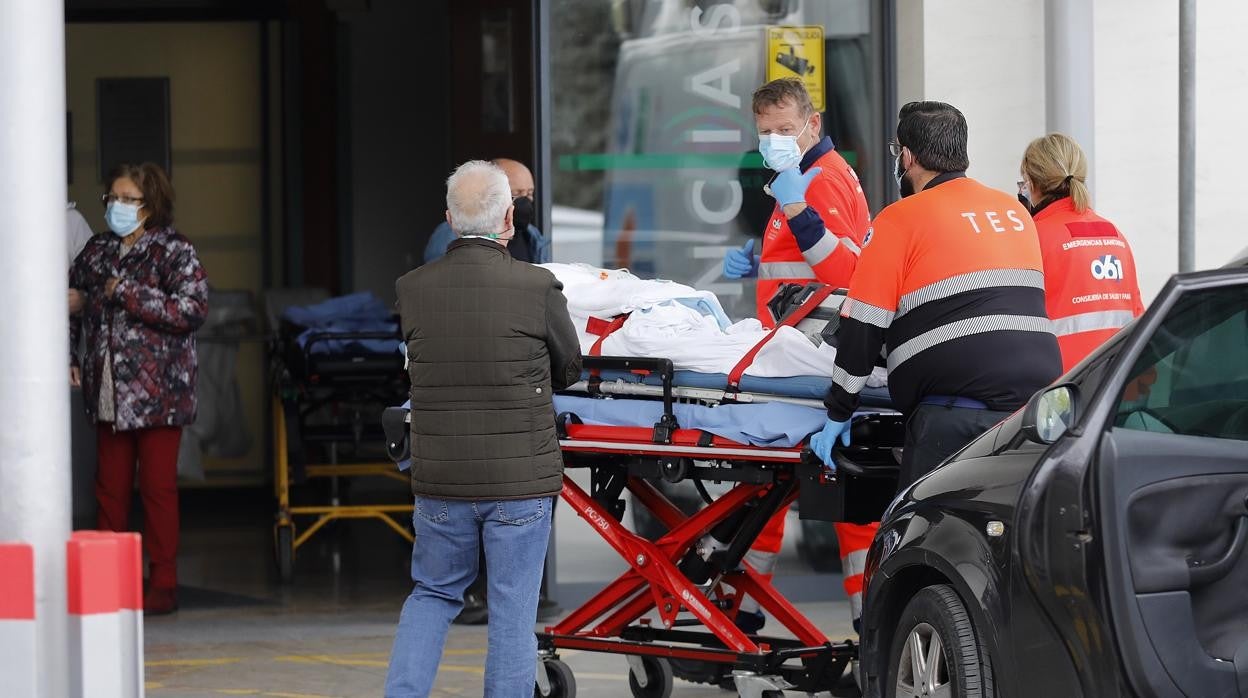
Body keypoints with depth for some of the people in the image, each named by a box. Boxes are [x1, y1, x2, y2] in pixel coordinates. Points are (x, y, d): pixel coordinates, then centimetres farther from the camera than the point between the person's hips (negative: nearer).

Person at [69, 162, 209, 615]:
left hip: (158, 391, -5)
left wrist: (128, 293, -17)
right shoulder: (97, 252, 12)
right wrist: (68, 355, 14)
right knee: (110, 488, 7)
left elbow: (192, 310, -18)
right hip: (108, 391, 5)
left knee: (158, 487, -2)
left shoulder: (175, 252, -5)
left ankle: (163, 583, 4)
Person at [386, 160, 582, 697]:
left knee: (432, 594, 19)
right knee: (513, 611, 6)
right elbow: (569, 369, 3)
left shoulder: (412, 289, -5)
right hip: (520, 481, -3)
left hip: (439, 480, 3)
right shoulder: (538, 289, -14)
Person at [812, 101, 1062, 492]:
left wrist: (838, 413, 7)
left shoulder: (901, 220, 0)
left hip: (957, 414, -6)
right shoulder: (1015, 211, 20)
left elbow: (863, 326, -1)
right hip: (1040, 399, 6)